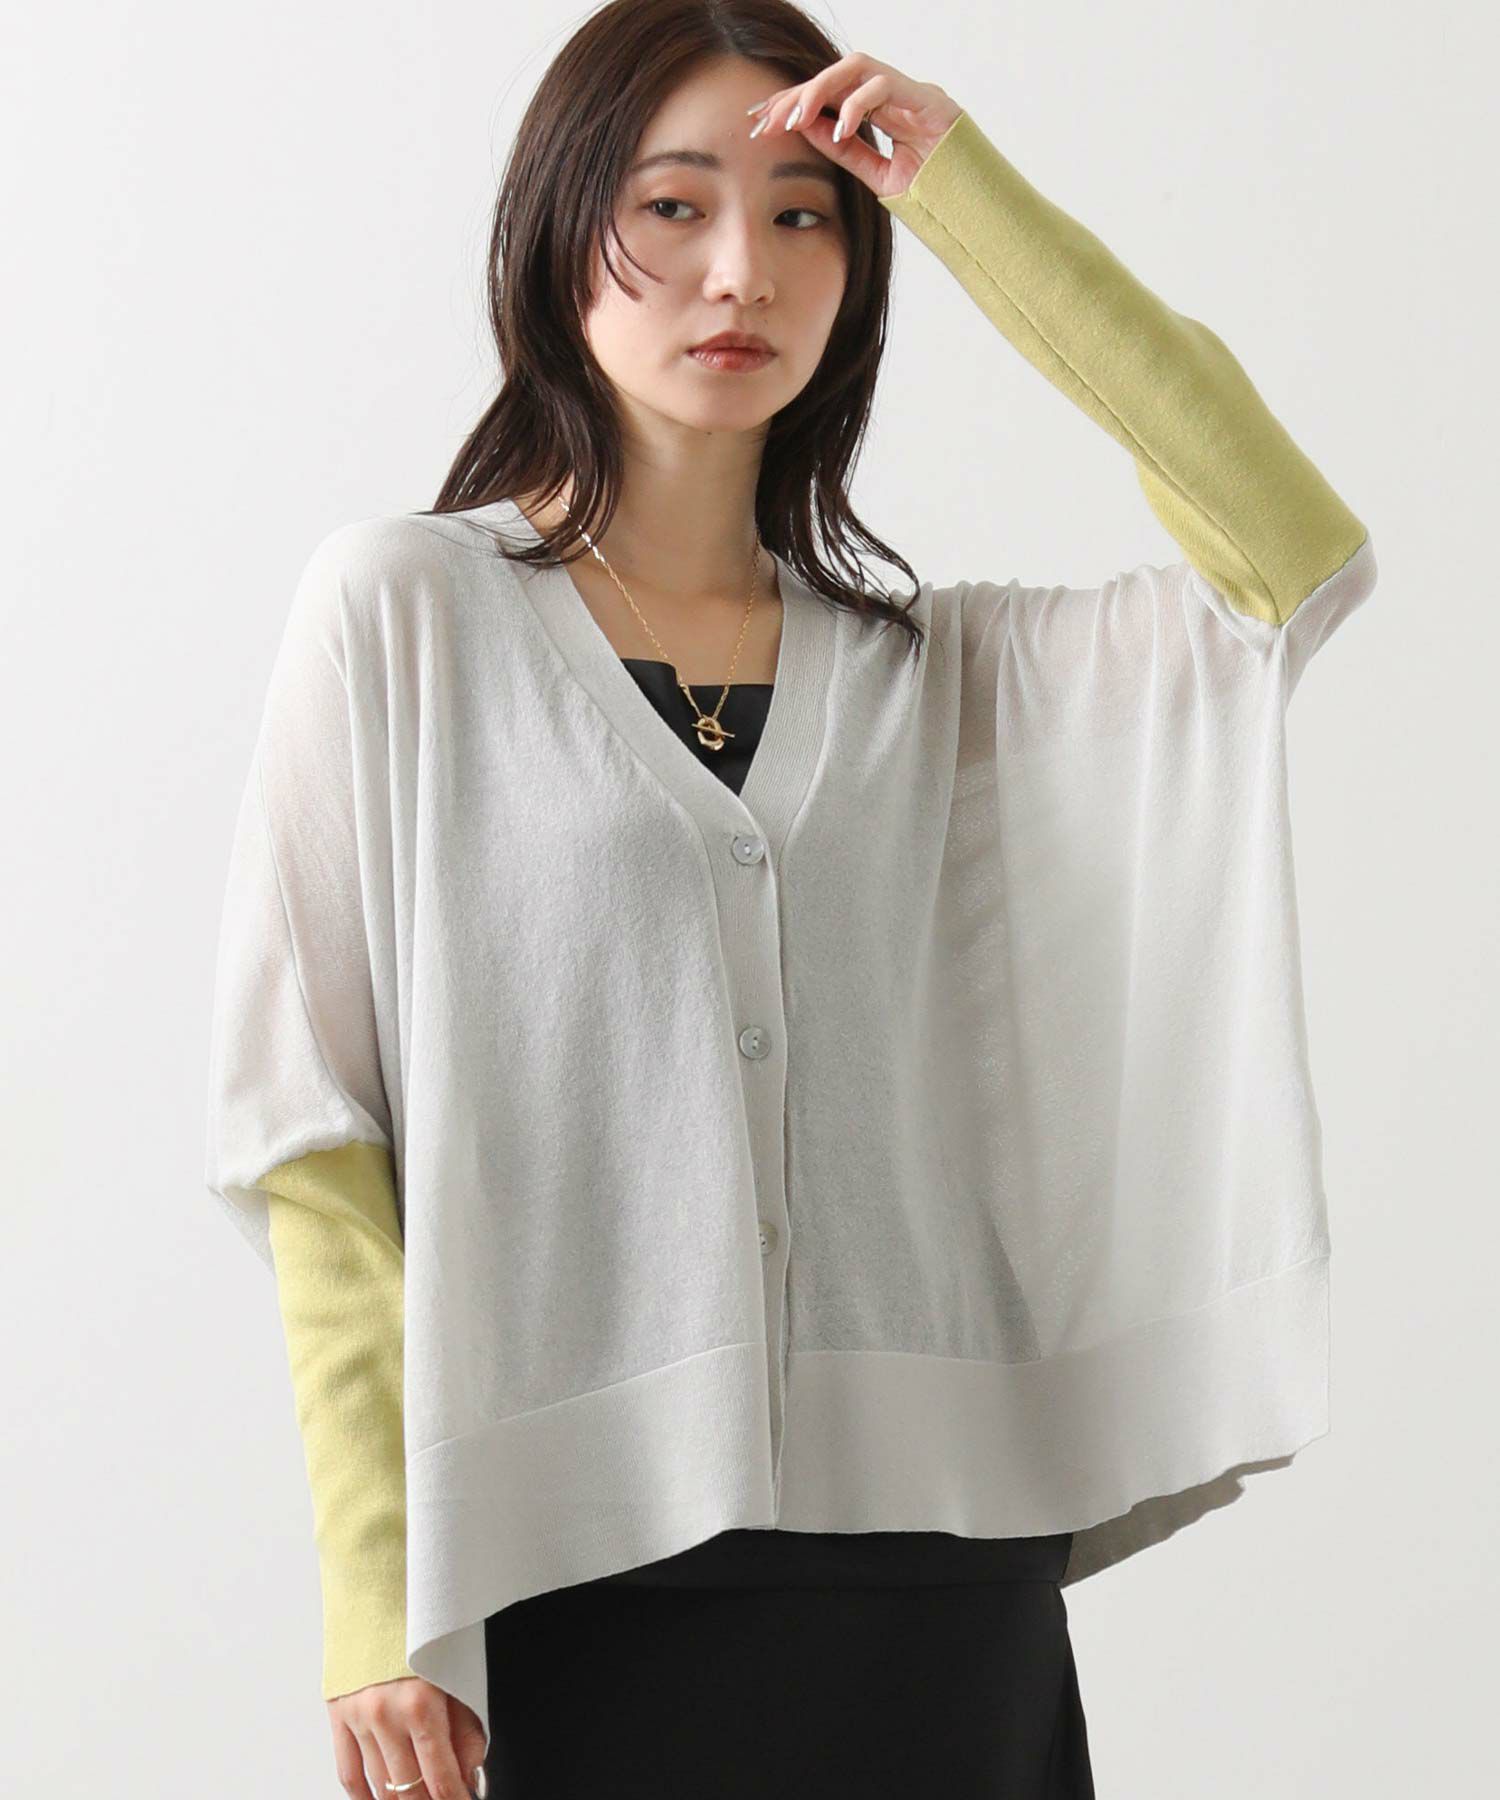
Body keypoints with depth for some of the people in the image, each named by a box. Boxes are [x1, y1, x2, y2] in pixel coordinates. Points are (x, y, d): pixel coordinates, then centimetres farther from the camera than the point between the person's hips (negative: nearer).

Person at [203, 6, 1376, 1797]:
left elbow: (1295, 562, -4)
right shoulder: (401, 610, 3)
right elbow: (308, 1126, -2)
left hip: (935, 1566, 3)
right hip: (580, 1576, -3)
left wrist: (968, 196, -2)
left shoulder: (940, 671, 12)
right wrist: (376, 1603, -9)